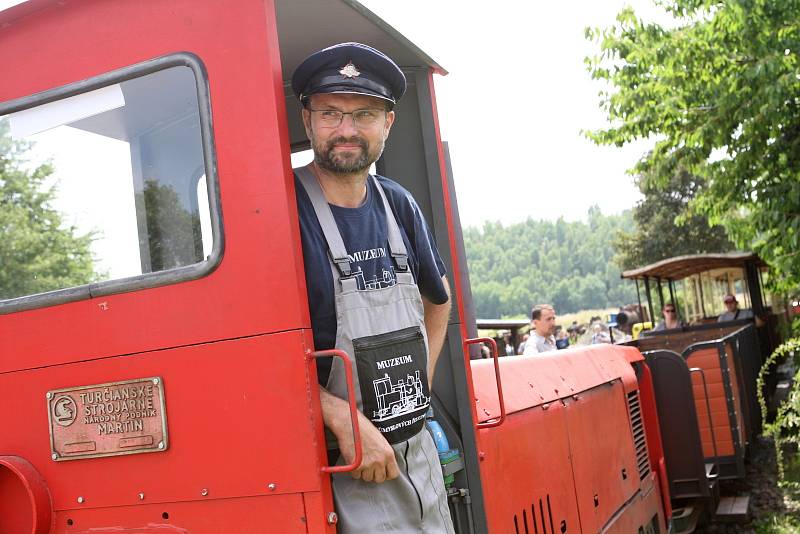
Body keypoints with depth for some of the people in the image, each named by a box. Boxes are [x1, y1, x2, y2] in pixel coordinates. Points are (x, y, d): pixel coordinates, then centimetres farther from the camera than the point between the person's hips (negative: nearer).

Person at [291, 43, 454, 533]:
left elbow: (439, 297, 22)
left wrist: (422, 382, 12)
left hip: (418, 450, 6)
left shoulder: (398, 205, 5)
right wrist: (344, 419, -23)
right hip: (340, 465, -6)